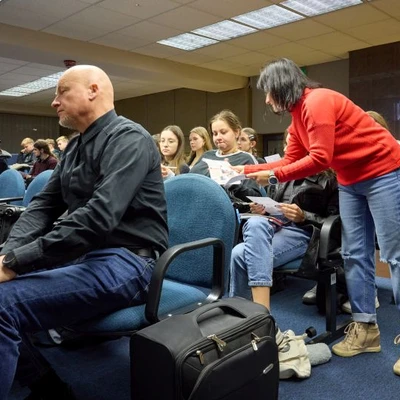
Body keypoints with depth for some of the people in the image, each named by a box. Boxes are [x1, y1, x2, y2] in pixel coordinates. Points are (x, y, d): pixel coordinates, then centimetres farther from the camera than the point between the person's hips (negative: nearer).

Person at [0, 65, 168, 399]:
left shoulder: (128, 138, -12)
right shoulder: (75, 147, 16)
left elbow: (99, 216, -25)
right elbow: (44, 205, 12)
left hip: (125, 262, -9)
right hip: (83, 255, 9)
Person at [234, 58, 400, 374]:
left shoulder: (317, 102, -19)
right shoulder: (297, 115, 9)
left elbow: (320, 159, -25)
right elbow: (291, 160, 11)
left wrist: (273, 175, -17)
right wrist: (246, 170, 8)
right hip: (351, 181, 10)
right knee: (354, 254, 6)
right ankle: (365, 327, 13)